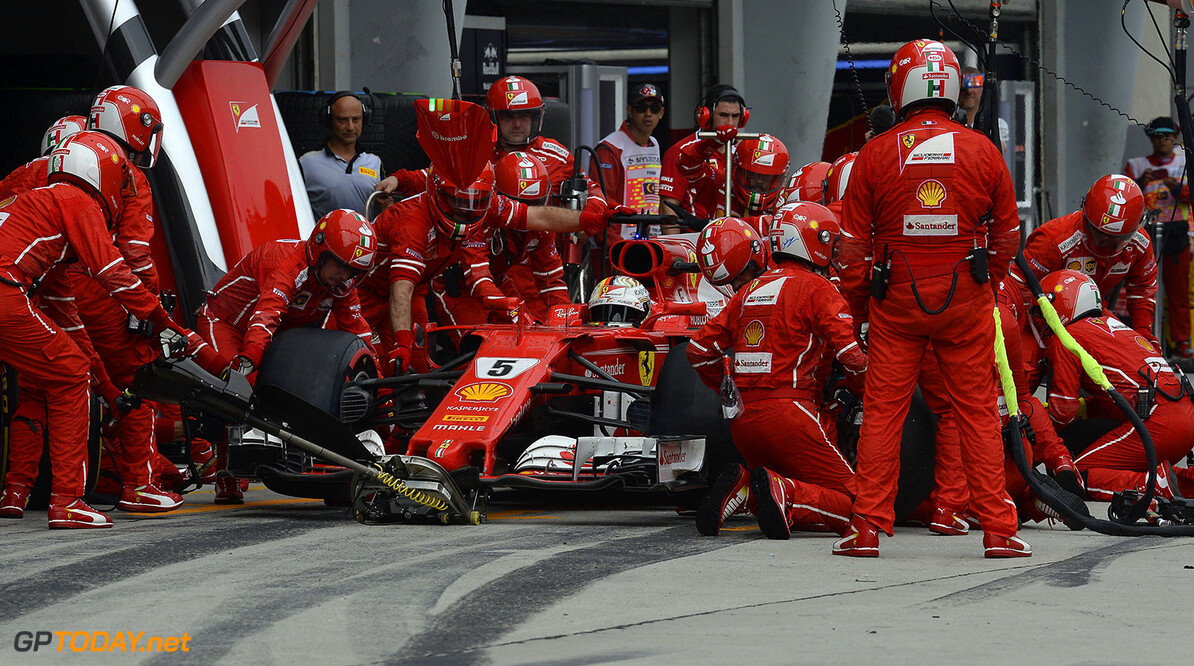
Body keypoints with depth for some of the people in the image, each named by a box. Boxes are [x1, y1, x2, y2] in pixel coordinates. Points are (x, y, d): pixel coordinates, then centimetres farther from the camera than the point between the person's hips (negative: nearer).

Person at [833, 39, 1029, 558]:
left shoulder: (875, 155, -5)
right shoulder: (983, 152, -2)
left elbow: (852, 247, -1)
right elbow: (1007, 238, 7)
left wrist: (857, 309, 11)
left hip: (895, 301, -1)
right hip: (966, 301, 1)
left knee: (883, 412, 5)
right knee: (978, 412, 6)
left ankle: (868, 528, 3)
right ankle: (998, 529, 5)